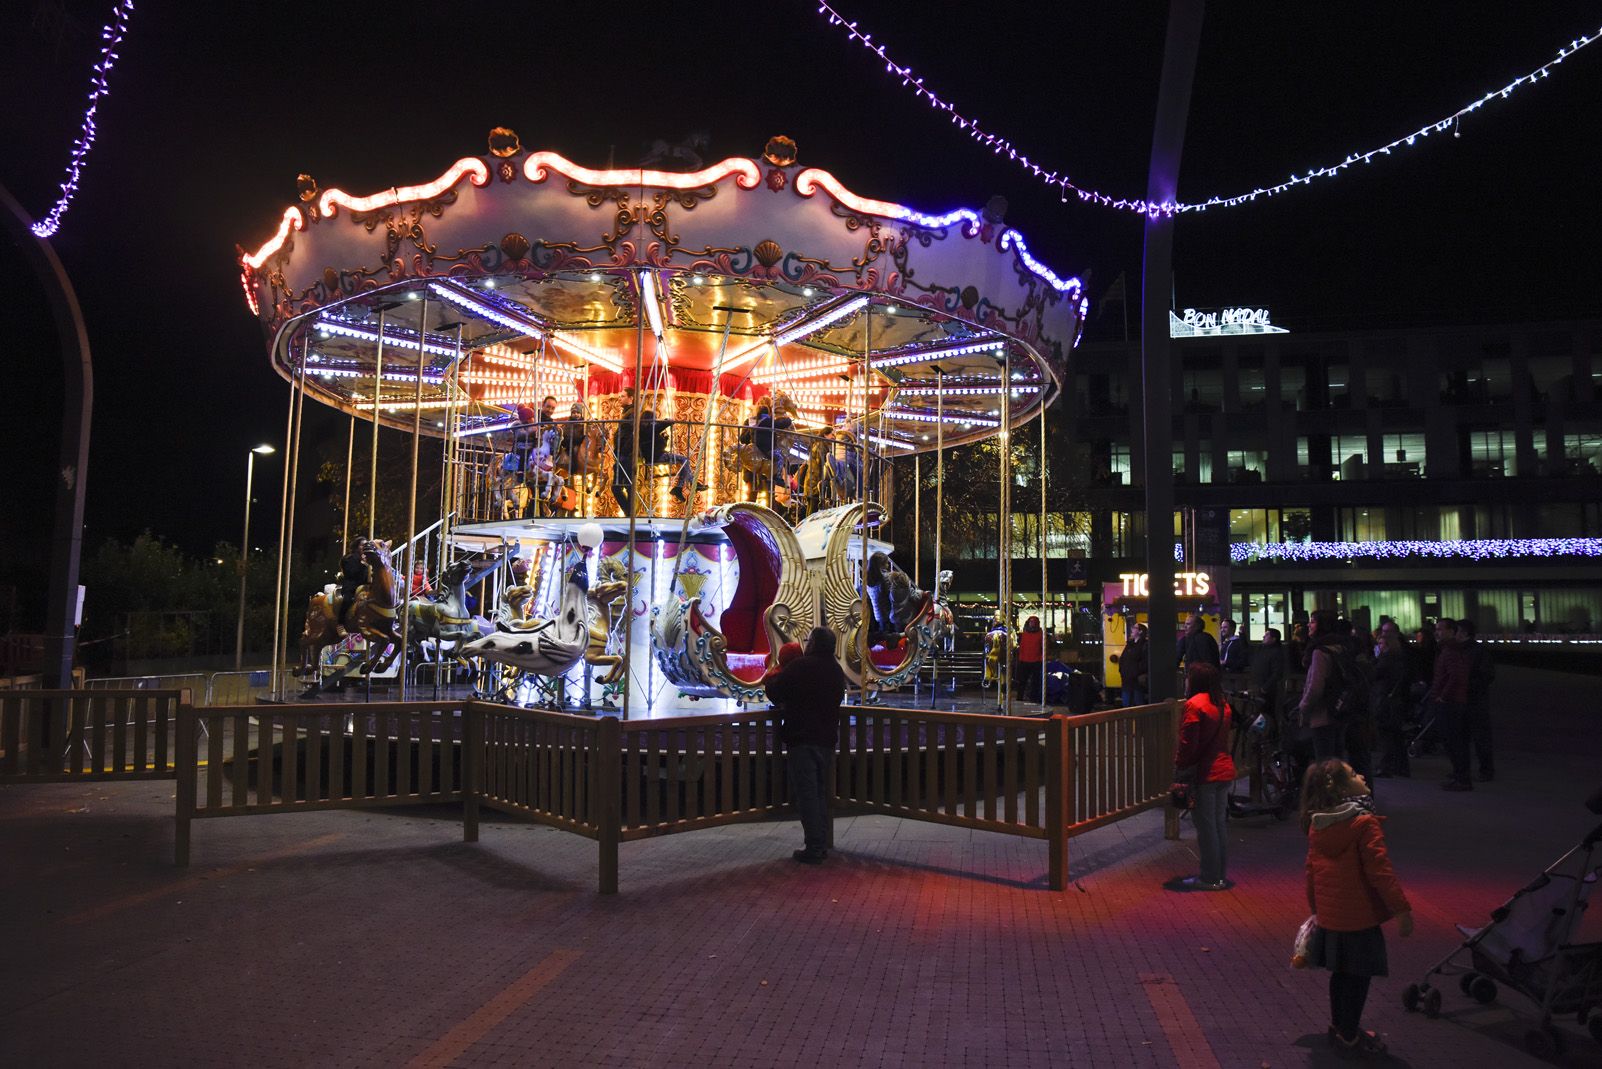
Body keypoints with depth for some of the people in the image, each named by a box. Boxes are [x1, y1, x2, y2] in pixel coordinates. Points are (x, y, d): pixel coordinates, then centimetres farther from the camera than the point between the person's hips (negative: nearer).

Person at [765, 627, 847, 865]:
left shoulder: (801, 666, -14)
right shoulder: (836, 670, 11)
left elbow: (773, 691, -12)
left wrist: (778, 675, 11)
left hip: (802, 740, -7)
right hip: (827, 739, 7)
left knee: (806, 794, -3)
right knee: (821, 793, 16)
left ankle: (813, 848, -3)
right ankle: (822, 844, 20)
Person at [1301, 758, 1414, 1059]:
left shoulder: (1316, 826, 5)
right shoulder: (1365, 823, -17)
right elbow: (1379, 870, -20)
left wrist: (1315, 907, 23)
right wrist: (1401, 909, -14)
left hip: (1329, 917, 7)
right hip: (1359, 917, -7)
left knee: (1340, 972, 21)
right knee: (1358, 977, 6)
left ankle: (1339, 1027, 34)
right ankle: (1349, 1038, 15)